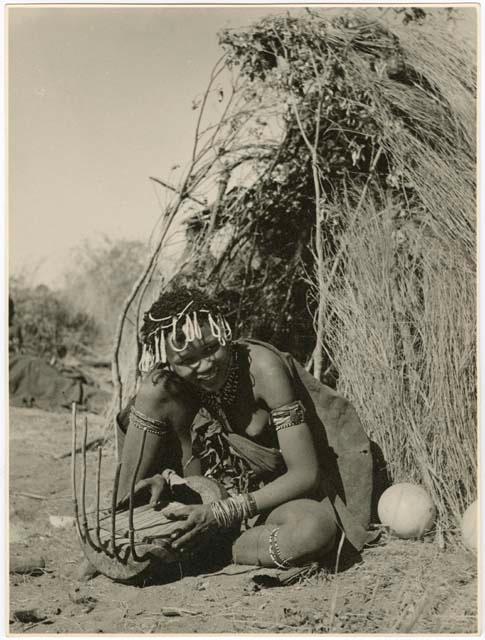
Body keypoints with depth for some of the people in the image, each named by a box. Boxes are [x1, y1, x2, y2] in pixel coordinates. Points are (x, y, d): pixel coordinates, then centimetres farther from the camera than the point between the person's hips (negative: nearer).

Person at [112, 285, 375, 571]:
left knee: (317, 529, -39)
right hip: (217, 490, 3)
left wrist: (219, 514, -31)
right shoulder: (168, 383, -13)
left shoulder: (261, 366, -24)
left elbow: (305, 474, -25)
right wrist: (163, 481, -32)